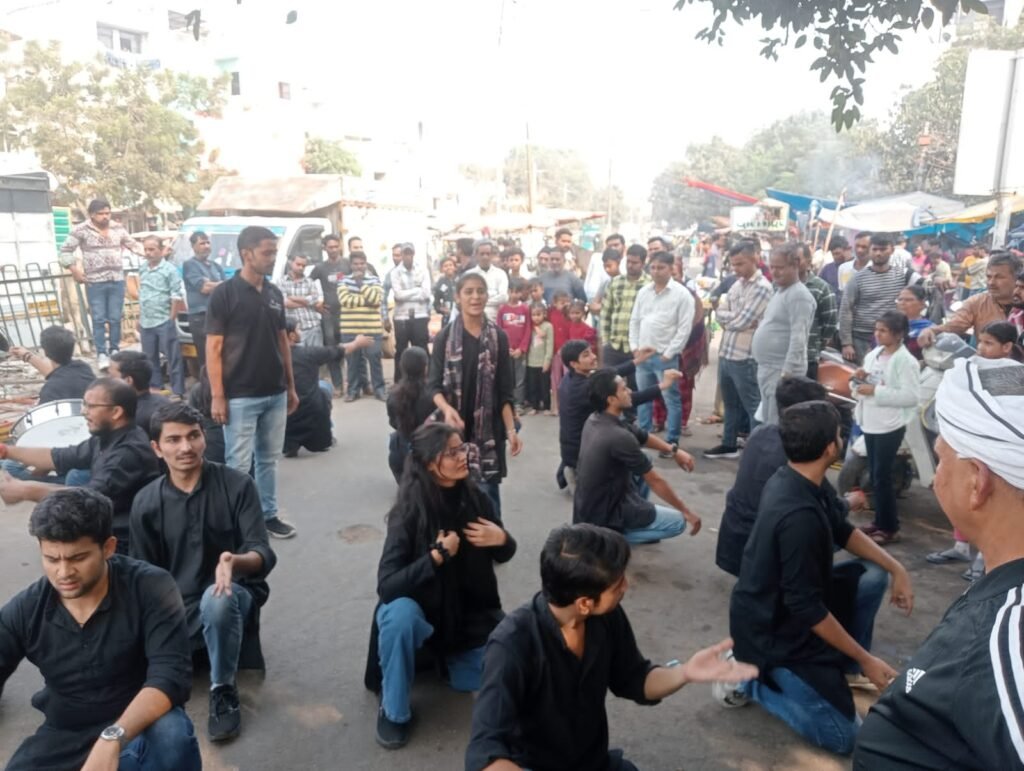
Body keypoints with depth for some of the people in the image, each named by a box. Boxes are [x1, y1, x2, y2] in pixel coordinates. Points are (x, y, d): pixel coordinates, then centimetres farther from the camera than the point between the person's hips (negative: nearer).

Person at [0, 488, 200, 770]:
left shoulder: (149, 588, -20)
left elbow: (170, 675, -27)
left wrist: (113, 738, -42)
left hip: (140, 725, -3)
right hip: (63, 735, 4)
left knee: (172, 735, -36)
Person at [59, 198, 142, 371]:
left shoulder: (118, 228, 8)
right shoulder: (81, 230, -3)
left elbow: (133, 245, 19)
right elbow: (65, 250, 0)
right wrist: (74, 270, -8)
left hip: (117, 281, 3)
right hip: (95, 282, -3)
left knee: (115, 318, 6)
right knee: (99, 319, -1)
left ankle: (114, 350, 17)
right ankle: (101, 354, 4)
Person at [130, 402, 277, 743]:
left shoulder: (237, 485, -10)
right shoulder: (146, 503, -2)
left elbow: (264, 555, -16)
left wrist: (236, 561, -39)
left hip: (232, 596, -3)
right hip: (177, 608, 3)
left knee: (217, 598, -37)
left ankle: (224, 690, -13)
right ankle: (197, 648, 14)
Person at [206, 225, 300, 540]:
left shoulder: (275, 294, 8)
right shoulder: (224, 294, -9)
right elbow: (213, 348, -10)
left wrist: (291, 386, 13)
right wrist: (217, 396, -14)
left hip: (275, 394, 6)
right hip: (240, 396, -6)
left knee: (269, 459, 15)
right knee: (238, 464, 2)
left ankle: (268, 515, 26)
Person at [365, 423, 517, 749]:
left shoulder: (477, 499, -10)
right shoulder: (409, 512, -22)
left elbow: (503, 555, 4)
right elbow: (387, 586, -27)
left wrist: (502, 539, -19)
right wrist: (437, 555, -34)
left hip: (471, 614, 4)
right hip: (423, 612, -4)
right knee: (400, 612, -37)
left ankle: (449, 659, 22)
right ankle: (394, 710, -12)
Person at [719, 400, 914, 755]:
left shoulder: (793, 479, -6)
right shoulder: (800, 516, -34)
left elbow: (843, 531, 12)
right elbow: (808, 609, -26)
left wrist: (896, 568, 3)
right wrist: (866, 659, -15)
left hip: (787, 600, 9)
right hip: (771, 630, -9)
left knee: (873, 576, 7)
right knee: (843, 736, -3)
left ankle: (840, 669, 16)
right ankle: (749, 677, 5)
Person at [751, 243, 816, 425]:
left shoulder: (799, 296, -15)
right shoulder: (779, 292, 16)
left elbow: (798, 339, -22)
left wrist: (786, 373, -25)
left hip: (782, 372, -10)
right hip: (767, 369, 10)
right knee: (767, 425, 16)